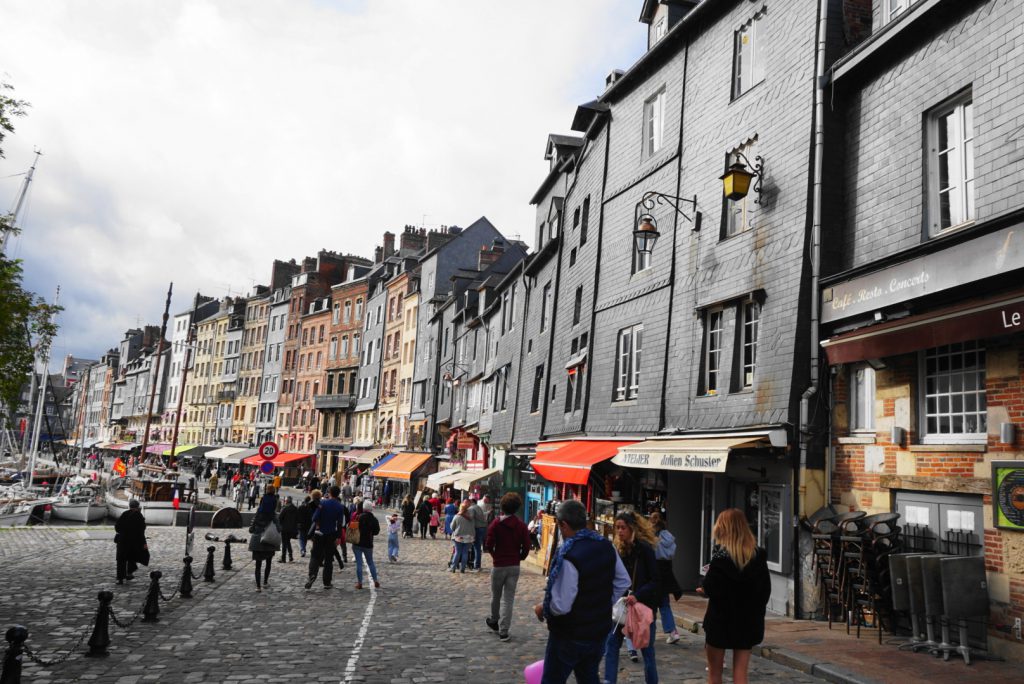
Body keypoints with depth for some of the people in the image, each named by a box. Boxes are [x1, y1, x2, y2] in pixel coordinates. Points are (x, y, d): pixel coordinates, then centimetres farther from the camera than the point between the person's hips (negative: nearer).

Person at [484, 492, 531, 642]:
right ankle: (503, 631, 3)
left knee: (496, 596, 19)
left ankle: (494, 621, 39)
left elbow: (488, 545, -11)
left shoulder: (495, 524, -10)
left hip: (498, 565, -1)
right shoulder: (521, 525, -5)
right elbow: (526, 547, -5)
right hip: (514, 566, 1)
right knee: (508, 599, 5)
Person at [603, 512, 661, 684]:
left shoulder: (645, 549, -14)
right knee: (611, 644, 2)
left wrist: (637, 596, -27)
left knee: (646, 647, 7)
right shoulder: (618, 549, 3)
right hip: (623, 605, 5)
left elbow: (656, 581, -15)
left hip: (644, 605, -5)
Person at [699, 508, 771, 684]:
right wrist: (756, 609, 12)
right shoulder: (758, 555, 0)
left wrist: (704, 587, 0)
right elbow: (765, 589, 3)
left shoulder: (721, 557, -17)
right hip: (747, 621, 4)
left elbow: (712, 590, -21)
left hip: (721, 620, -4)